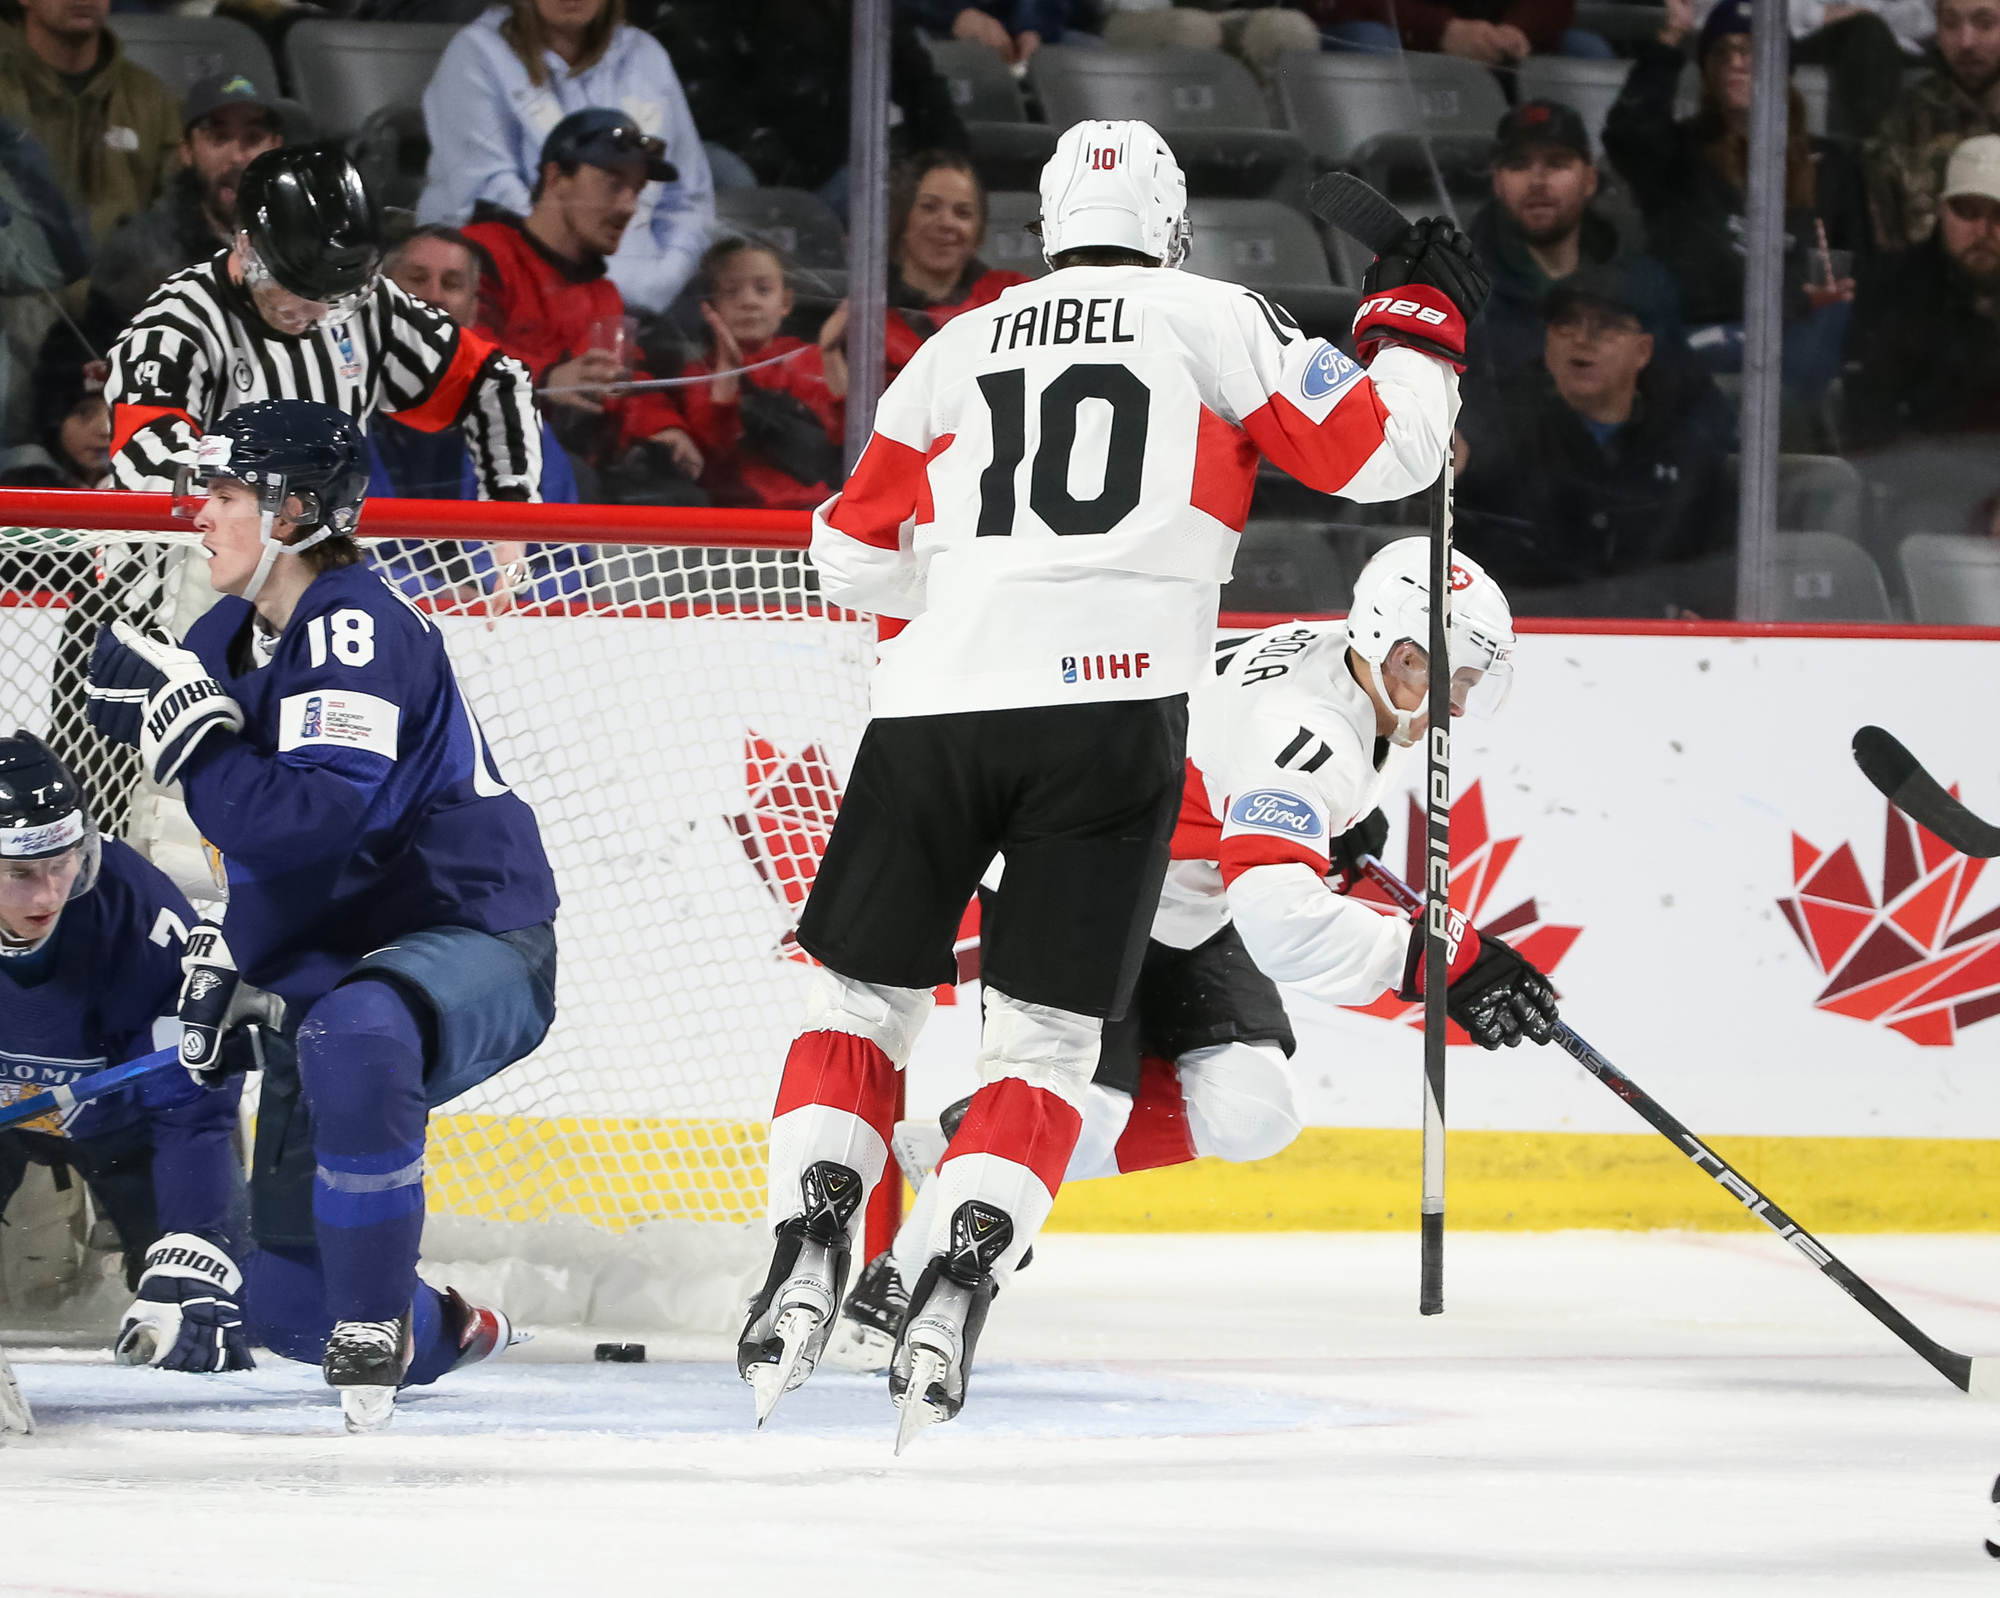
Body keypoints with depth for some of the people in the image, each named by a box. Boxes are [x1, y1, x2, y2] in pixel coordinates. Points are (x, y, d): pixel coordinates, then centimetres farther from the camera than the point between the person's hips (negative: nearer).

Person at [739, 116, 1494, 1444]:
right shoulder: (1210, 322, 9)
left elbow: (853, 552, 23)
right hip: (1112, 711, -2)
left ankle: (810, 1246, -2)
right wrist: (1421, 327, 21)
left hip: (935, 706, 2)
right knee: (1048, 1031, 7)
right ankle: (960, 1279, -12)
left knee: (866, 989, 17)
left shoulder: (962, 347, 20)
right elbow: (1378, 449, 4)